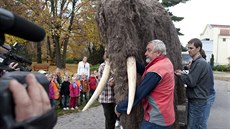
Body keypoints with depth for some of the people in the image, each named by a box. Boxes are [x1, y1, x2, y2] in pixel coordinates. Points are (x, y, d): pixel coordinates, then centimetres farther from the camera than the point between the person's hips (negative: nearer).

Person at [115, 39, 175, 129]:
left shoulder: (155, 70, -23)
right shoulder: (166, 62, 6)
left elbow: (138, 94, -21)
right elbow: (145, 73, 2)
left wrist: (119, 108, -10)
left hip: (156, 120, -9)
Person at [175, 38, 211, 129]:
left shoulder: (200, 63, -19)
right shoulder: (196, 62, 13)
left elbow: (191, 82, -21)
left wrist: (181, 75, -7)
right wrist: (184, 74, 4)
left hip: (197, 101, -10)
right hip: (195, 99, 10)